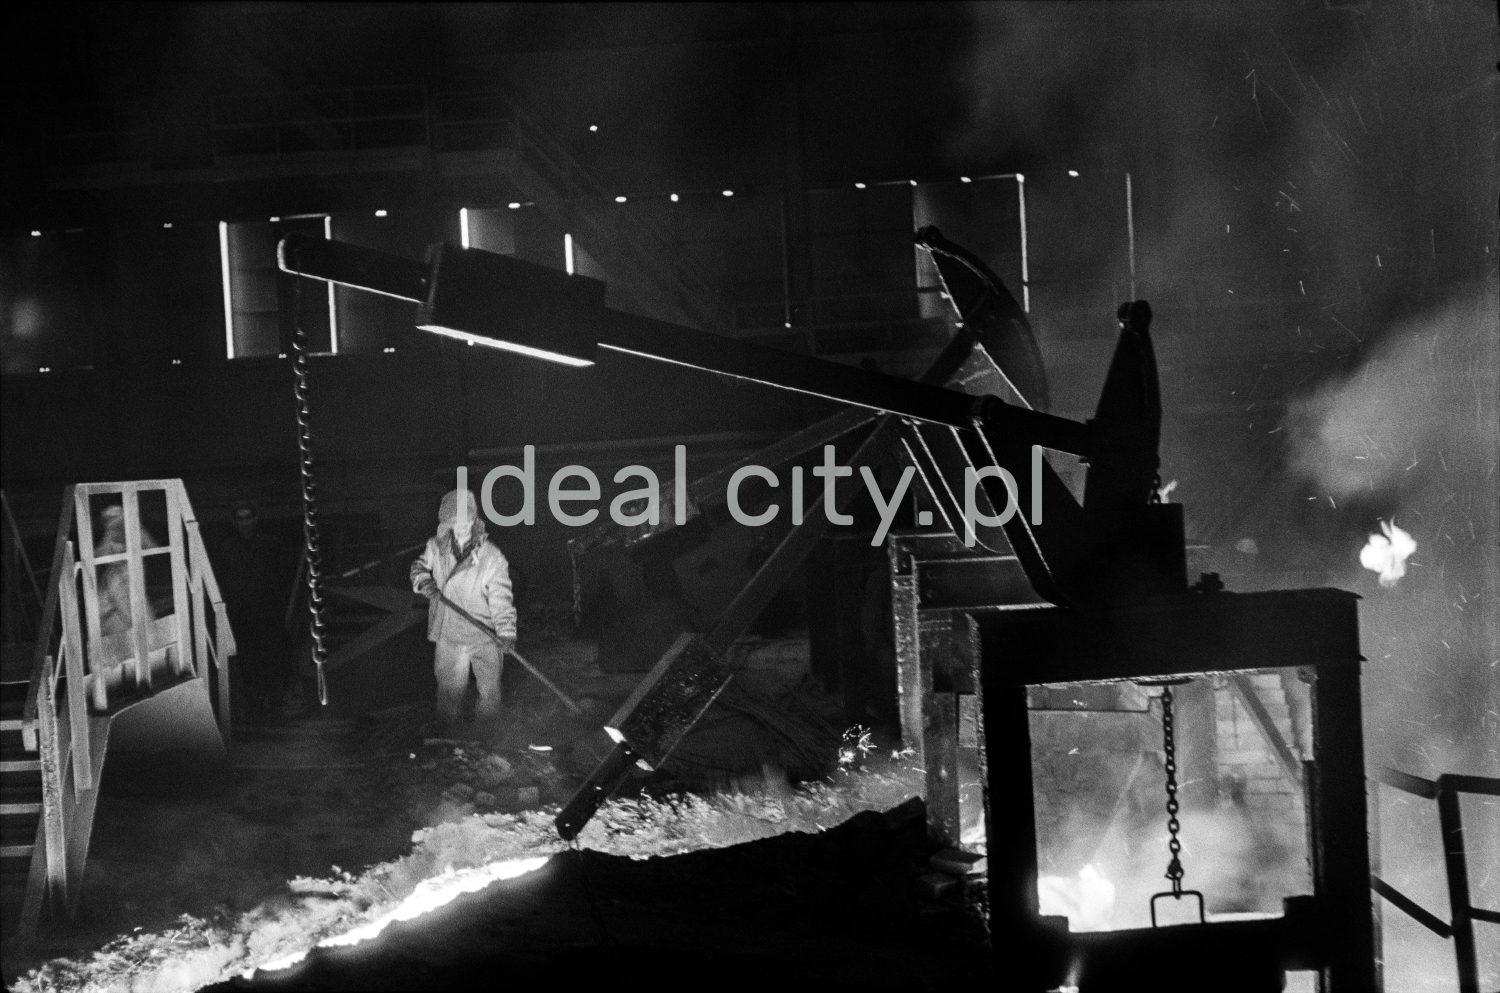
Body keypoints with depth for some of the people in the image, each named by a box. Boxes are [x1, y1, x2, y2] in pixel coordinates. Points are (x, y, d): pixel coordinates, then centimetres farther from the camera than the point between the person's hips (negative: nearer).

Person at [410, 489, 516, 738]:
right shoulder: (437, 547, -6)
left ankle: (488, 735, 33)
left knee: (490, 689, 11)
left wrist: (506, 633, -28)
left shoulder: (492, 558, -17)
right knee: (450, 689, 16)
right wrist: (424, 582, -11)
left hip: (485, 636, -2)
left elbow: (501, 599, -16)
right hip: (449, 635, 2)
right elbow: (419, 567, 13)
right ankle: (450, 734, 36)